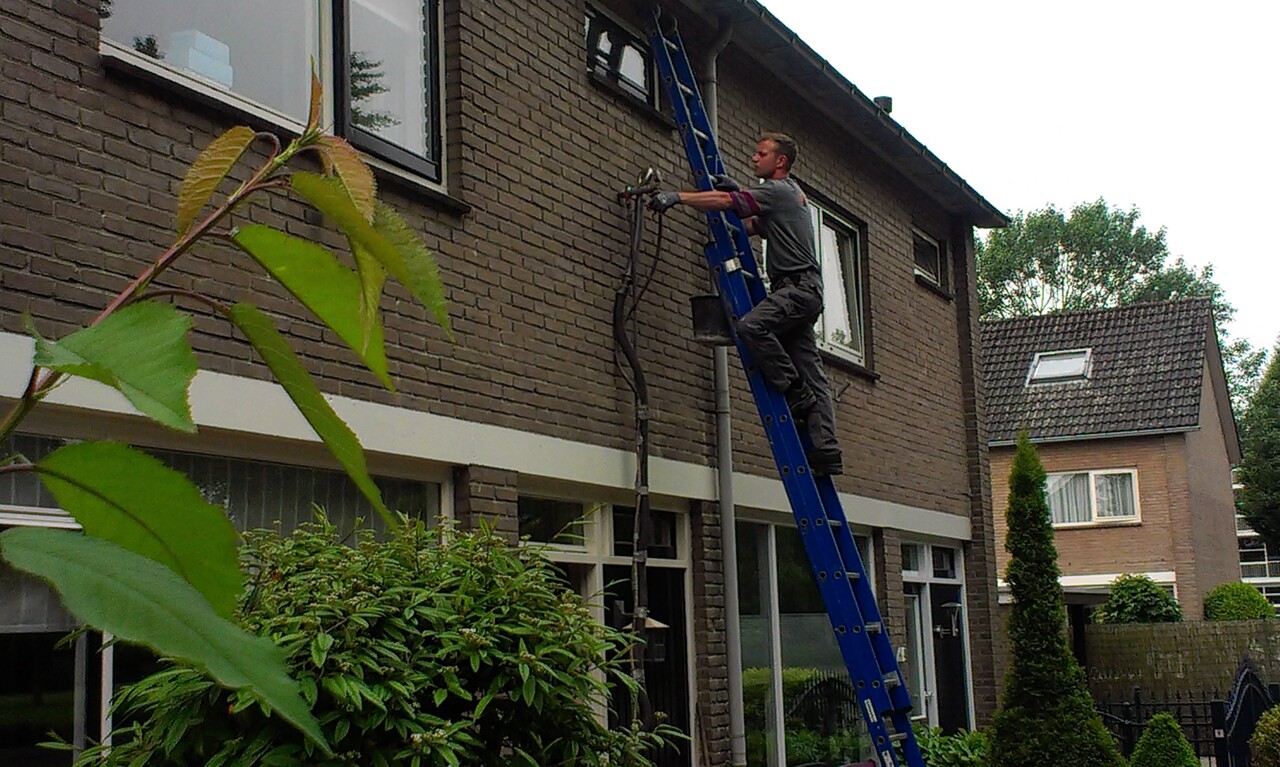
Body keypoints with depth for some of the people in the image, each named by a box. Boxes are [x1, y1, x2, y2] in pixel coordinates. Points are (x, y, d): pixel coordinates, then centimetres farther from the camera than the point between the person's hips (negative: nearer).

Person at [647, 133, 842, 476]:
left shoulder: (779, 190, -6)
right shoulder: (790, 193, 26)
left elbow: (726, 201, -16)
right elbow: (752, 226, 33)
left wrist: (678, 197, -17)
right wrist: (739, 192, 20)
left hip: (799, 287, -10)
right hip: (802, 292, 10)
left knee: (752, 325, -29)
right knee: (811, 374, 3)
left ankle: (795, 393, -19)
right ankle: (826, 451, -2)